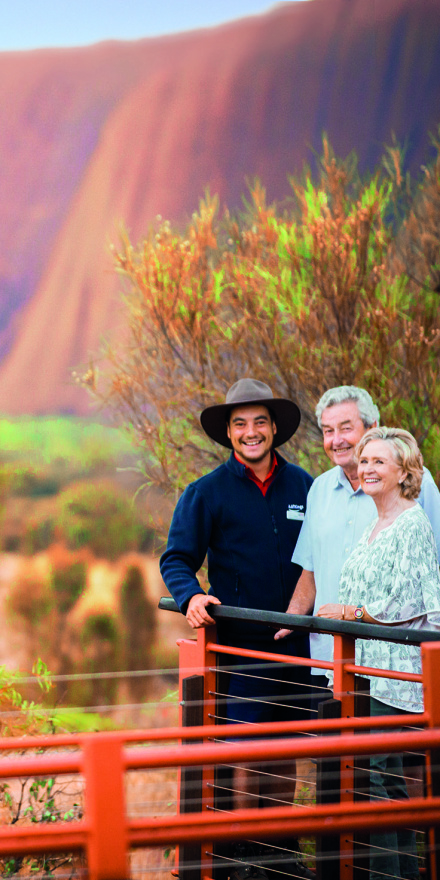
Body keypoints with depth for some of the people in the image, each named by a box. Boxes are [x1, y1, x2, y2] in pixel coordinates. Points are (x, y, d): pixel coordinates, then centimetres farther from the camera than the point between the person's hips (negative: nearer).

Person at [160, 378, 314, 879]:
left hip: (293, 642, 3)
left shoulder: (302, 486, 8)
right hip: (237, 645, -3)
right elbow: (177, 559, 1)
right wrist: (191, 596, -18)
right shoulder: (207, 492, 0)